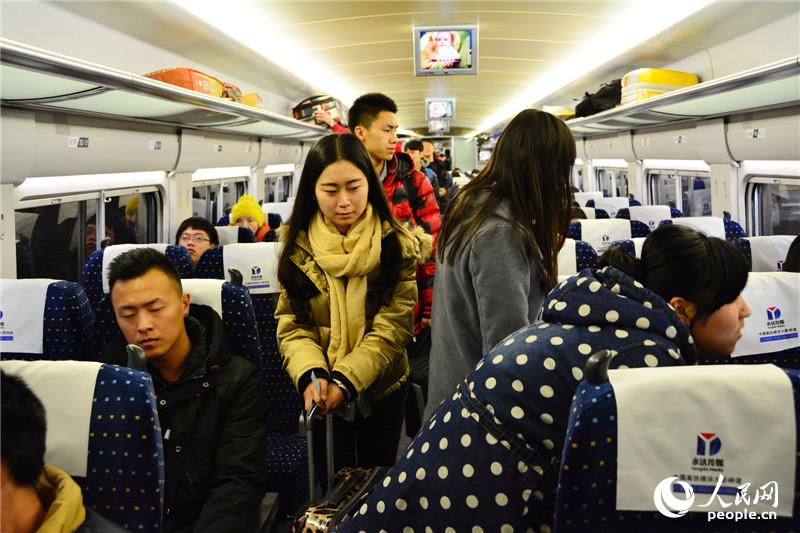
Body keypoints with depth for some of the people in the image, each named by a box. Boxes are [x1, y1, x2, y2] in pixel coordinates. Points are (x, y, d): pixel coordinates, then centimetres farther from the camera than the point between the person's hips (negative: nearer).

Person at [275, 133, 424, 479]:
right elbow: (292, 324, -7)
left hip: (380, 390, 0)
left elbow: (392, 326, -15)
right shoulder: (298, 245, -7)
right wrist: (310, 376, -26)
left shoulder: (396, 244, -11)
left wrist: (345, 380, -27)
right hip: (321, 395, 1)